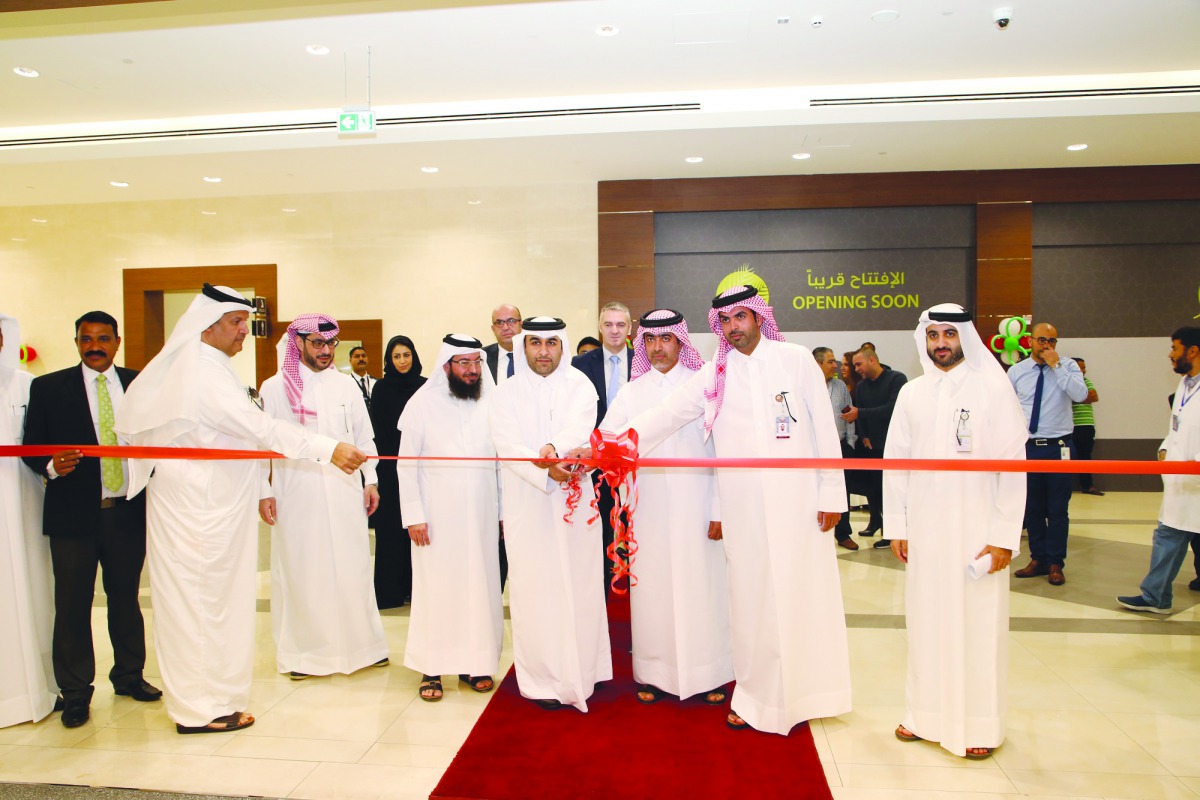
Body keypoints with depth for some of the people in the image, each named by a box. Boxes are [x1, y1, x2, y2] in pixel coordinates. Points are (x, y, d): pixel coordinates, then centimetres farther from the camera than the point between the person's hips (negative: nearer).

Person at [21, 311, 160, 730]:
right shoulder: (48, 388, 2)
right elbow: (31, 447, 1)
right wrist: (52, 466, -20)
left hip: (128, 511, 2)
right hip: (73, 514, -1)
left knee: (126, 598, 15)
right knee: (72, 605, 5)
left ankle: (129, 675, 31)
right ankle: (75, 693, 19)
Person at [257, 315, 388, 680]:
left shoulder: (347, 384, 8)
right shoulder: (274, 387, 2)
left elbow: (363, 437, 12)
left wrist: (370, 480, 7)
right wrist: (264, 491, -4)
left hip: (345, 492, 2)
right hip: (296, 495, -2)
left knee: (352, 567, 6)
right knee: (299, 571, 5)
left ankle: (361, 642, 20)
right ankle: (300, 652, 19)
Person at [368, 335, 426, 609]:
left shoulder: (425, 386, 5)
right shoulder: (382, 388, 2)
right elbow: (377, 430, 0)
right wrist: (388, 460, -7)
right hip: (390, 466, -1)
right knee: (392, 527, 2)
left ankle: (416, 585, 13)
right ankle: (391, 589, 9)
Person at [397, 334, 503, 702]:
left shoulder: (491, 403, 4)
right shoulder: (422, 403, -1)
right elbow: (407, 464, -1)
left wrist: (504, 510, 2)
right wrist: (413, 515, -7)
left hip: (481, 517, 2)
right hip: (437, 517, -2)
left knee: (481, 587, 7)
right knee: (436, 590, 2)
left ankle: (475, 662, 21)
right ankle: (432, 668, 14)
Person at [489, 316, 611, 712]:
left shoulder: (579, 384, 5)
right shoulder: (507, 393, 5)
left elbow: (580, 425, -14)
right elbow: (508, 444, -8)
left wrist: (554, 448, -35)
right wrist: (546, 471, -24)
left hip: (574, 499, 1)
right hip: (526, 503, 0)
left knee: (580, 582, 6)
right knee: (535, 587, 2)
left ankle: (584, 671, 22)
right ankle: (544, 679, 14)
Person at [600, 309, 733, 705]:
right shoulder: (631, 392, 8)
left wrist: (719, 509, -5)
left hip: (696, 506, -1)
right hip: (649, 508, 2)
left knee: (701, 585, 4)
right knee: (652, 588, 6)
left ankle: (709, 673, 19)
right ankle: (654, 673, 20)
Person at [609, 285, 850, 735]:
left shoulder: (796, 360, 3)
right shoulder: (714, 375, 7)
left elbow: (824, 428, 3)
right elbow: (666, 415, 2)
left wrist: (832, 492, -1)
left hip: (796, 498, -1)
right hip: (743, 506, 1)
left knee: (801, 593, 4)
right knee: (751, 597, 6)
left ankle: (802, 693, 23)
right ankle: (757, 698, 21)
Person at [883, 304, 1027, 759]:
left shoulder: (994, 388, -3)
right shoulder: (912, 393, 7)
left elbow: (1013, 464, -6)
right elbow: (895, 462, 9)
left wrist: (1005, 535, -9)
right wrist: (896, 526, 5)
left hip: (978, 530, -3)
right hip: (924, 530, 3)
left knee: (978, 626, 4)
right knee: (926, 622, 9)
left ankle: (980, 725, 20)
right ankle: (925, 712, 25)